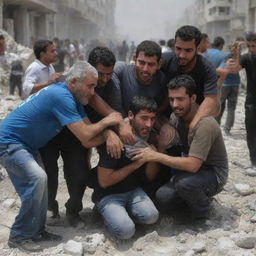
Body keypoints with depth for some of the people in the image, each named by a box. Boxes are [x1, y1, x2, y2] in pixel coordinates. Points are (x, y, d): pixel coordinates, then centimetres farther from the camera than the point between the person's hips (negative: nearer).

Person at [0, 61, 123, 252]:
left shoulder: (74, 98, 4)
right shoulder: (61, 96, -26)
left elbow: (89, 129, 2)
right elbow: (85, 136, -27)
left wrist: (109, 133, -16)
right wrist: (106, 121, -12)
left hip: (24, 145, 10)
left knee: (37, 183, 9)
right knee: (38, 178, -23)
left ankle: (36, 231, 21)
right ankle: (19, 237, -11)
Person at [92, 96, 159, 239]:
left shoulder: (150, 137, -1)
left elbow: (151, 177, 6)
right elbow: (104, 181, -19)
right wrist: (134, 165, -17)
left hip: (133, 190, 5)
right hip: (109, 194, -5)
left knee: (151, 217, -22)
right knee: (126, 230, -25)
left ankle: (124, 211, 6)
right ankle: (109, 213, 6)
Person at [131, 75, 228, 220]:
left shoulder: (205, 124, -28)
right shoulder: (176, 116, -3)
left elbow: (192, 165, -34)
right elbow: (163, 144, -2)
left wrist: (156, 156, -30)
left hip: (214, 174, -6)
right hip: (191, 169, 6)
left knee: (184, 182, -37)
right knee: (163, 198, -18)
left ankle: (203, 212, -5)